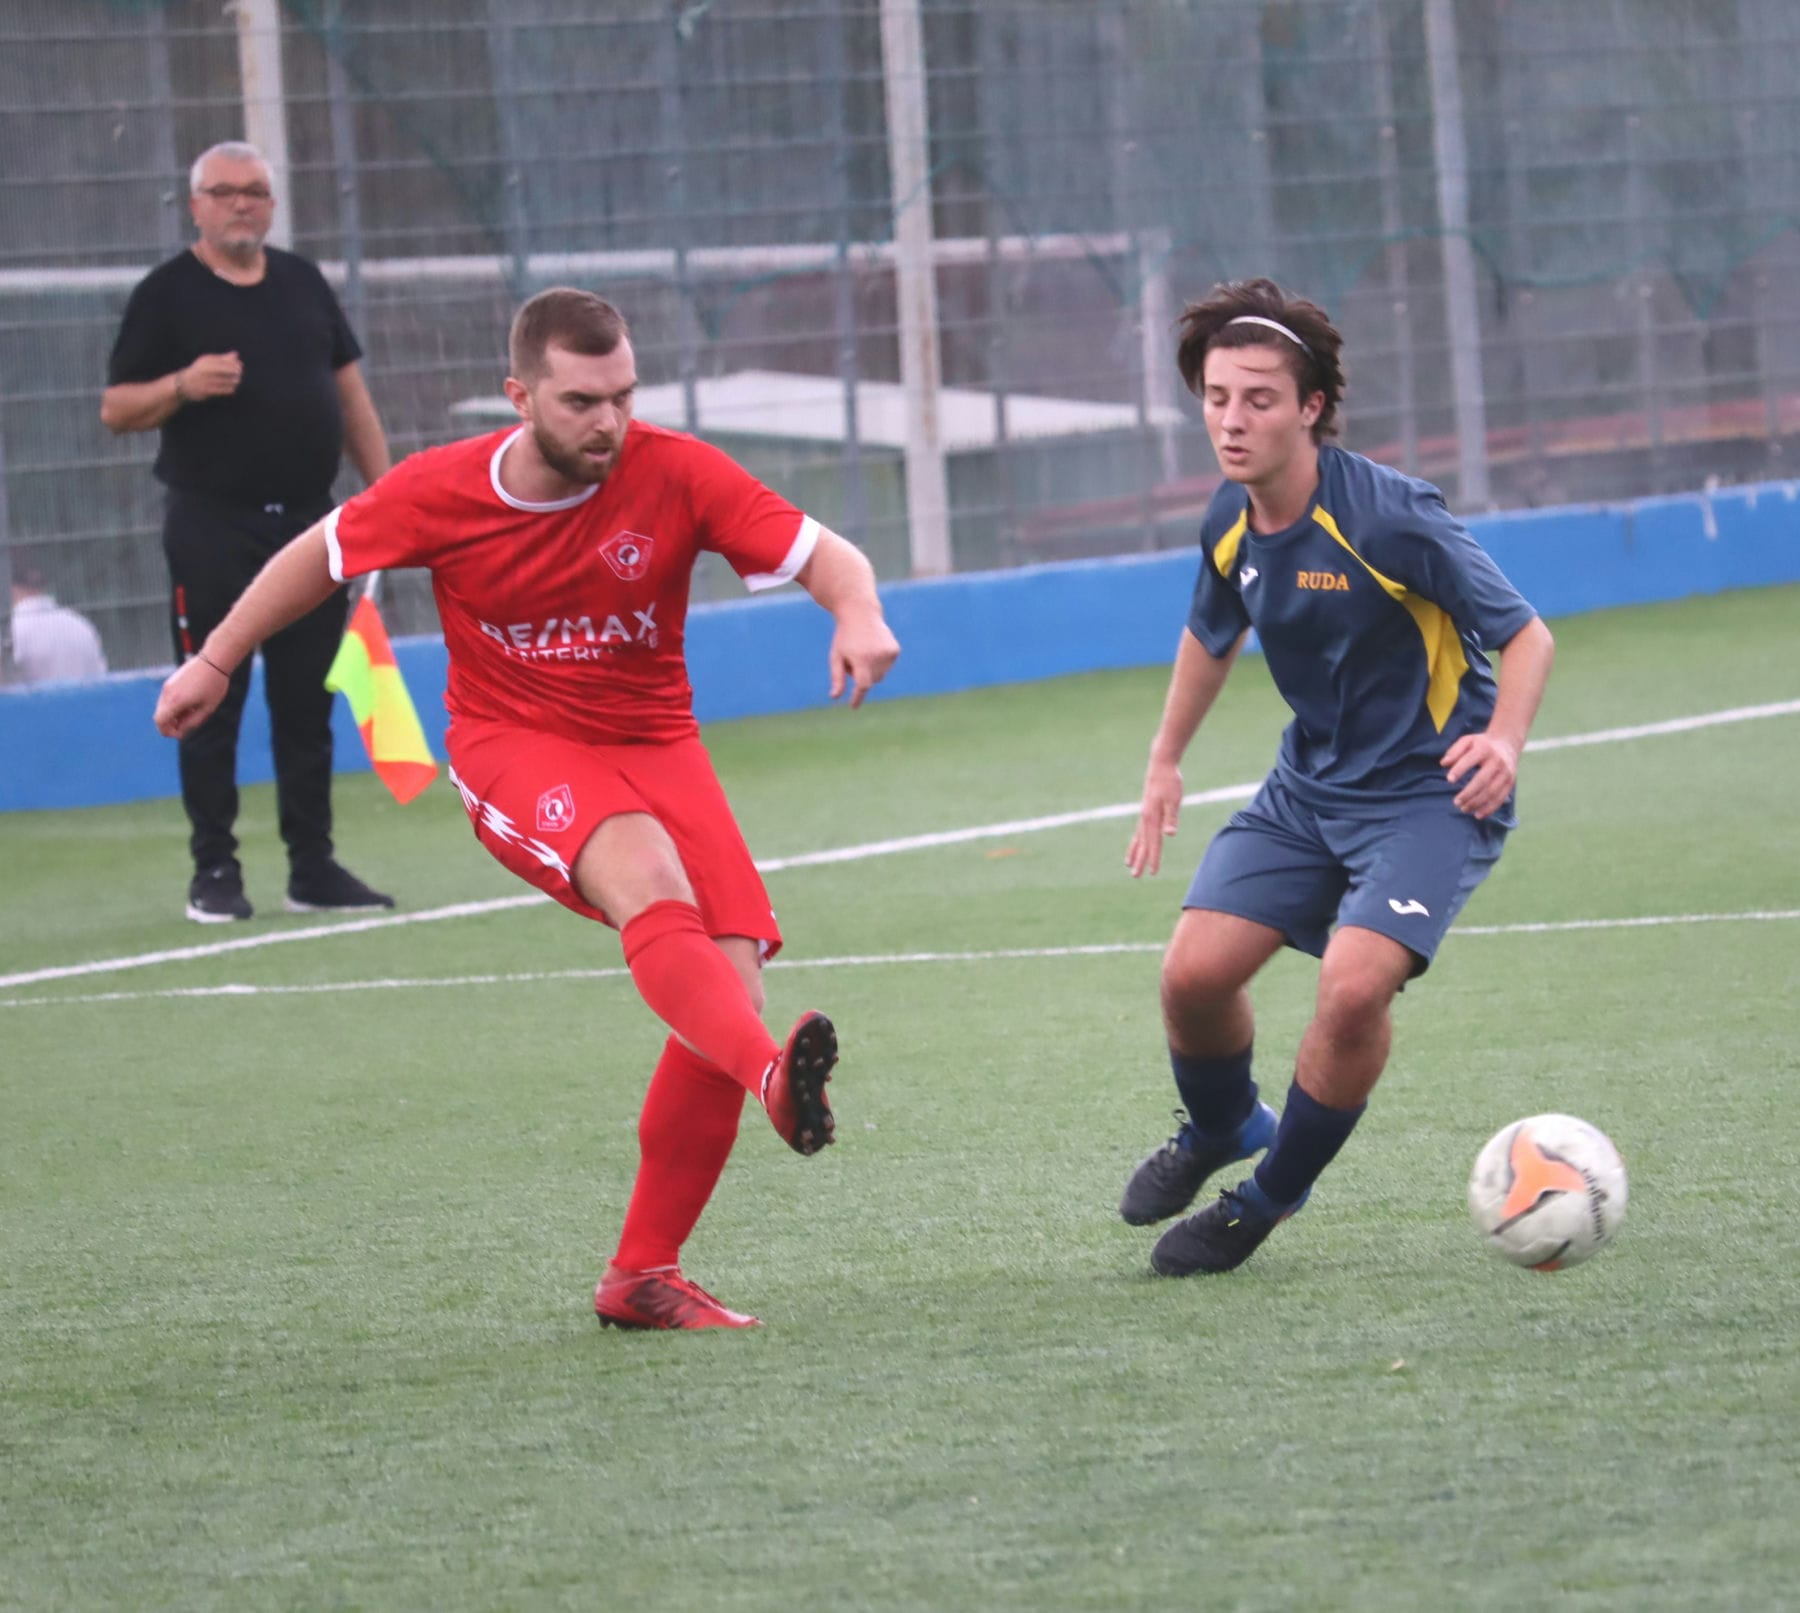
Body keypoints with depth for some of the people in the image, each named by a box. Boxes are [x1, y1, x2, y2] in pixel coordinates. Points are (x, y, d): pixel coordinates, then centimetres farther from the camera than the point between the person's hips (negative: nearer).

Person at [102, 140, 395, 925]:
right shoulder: (165, 294, -2)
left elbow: (350, 393, 16)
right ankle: (214, 873, 4)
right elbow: (116, 409, -3)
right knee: (212, 705, -2)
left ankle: (313, 868, 13)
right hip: (212, 528, -4)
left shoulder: (303, 283, 12)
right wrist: (184, 385, -21)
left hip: (308, 522, 4)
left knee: (307, 704, 7)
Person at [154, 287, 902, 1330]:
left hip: (654, 743, 3)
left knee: (730, 971, -16)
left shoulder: (674, 473, -11)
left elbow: (825, 554, -11)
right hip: (513, 746, -2)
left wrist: (859, 614, -34)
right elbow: (323, 555, 9)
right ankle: (776, 1079, -61)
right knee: (649, 880, -35)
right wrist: (216, 662, 18)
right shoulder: (439, 493, -9)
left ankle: (644, 1276, -4)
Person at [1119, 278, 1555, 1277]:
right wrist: (1165, 762, 26)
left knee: (1353, 987, -26)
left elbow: (1526, 634, -17)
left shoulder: (1389, 520, -24)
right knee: (1194, 972, -6)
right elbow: (1212, 634, 20)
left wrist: (1503, 740, -34)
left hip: (1428, 793, -6)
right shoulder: (1230, 521, -3)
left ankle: (1271, 1196, -1)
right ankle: (1222, 1131, 29)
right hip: (1309, 787, 6)